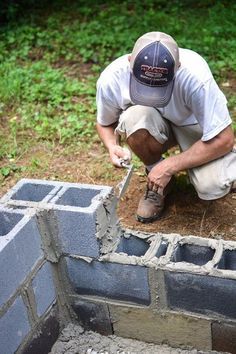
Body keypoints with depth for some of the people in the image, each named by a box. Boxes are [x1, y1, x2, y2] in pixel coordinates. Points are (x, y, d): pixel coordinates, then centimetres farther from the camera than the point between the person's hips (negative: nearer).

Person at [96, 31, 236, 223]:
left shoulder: (195, 76, -35)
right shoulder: (111, 78, -26)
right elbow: (105, 123, -3)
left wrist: (170, 166, -27)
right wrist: (112, 146, -25)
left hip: (193, 125, -2)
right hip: (156, 127, 2)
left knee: (213, 187, -28)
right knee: (135, 117, -34)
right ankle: (154, 173, -6)